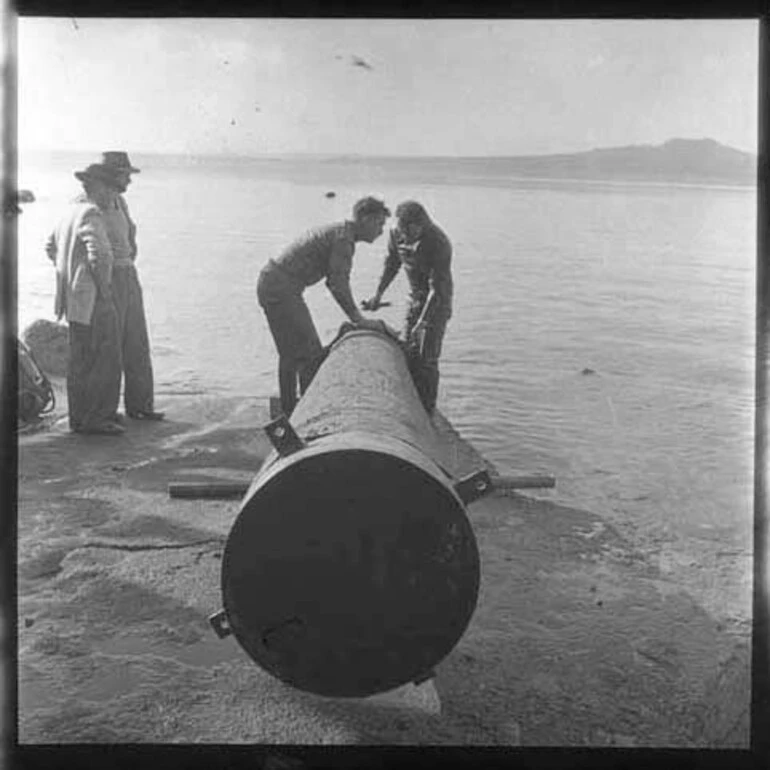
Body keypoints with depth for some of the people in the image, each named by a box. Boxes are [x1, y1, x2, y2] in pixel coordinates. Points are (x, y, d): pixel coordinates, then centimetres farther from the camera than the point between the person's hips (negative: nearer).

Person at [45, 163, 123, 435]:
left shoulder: (71, 212, 14)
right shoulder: (90, 214, -17)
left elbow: (51, 246, 28)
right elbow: (99, 255, -30)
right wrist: (104, 288, -17)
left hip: (76, 295, 10)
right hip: (91, 298, -10)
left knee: (83, 359, 14)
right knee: (99, 359, -5)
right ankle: (89, 419, -1)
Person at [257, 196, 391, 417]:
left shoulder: (337, 232, 18)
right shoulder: (344, 238, -13)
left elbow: (334, 281, 22)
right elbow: (338, 285, -19)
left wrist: (357, 317, 18)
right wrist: (359, 320, -14)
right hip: (282, 289, -10)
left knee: (290, 354, 17)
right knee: (310, 353, -5)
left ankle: (288, 412, 26)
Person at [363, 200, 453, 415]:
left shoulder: (439, 244, -29)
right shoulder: (396, 234, -11)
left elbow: (437, 289, -27)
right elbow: (391, 264, 9)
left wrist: (421, 324, -27)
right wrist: (378, 295, 11)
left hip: (438, 301, -6)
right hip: (415, 297, 6)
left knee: (426, 358, -10)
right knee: (407, 353, 2)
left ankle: (428, 412, 2)